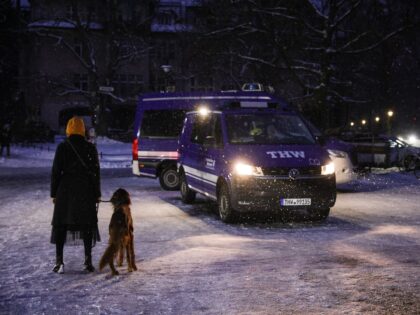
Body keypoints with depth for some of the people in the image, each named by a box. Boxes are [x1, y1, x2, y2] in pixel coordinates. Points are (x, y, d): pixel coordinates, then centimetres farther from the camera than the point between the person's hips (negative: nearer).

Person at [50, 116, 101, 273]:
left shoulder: (62, 147, -5)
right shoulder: (90, 148, -2)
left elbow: (56, 171, -4)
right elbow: (96, 172, 0)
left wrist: (54, 193, 3)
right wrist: (97, 194, 7)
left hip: (65, 190, -1)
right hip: (86, 191, 1)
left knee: (61, 224, 7)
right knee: (87, 224, 9)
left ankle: (59, 261, 3)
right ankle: (88, 261, 6)